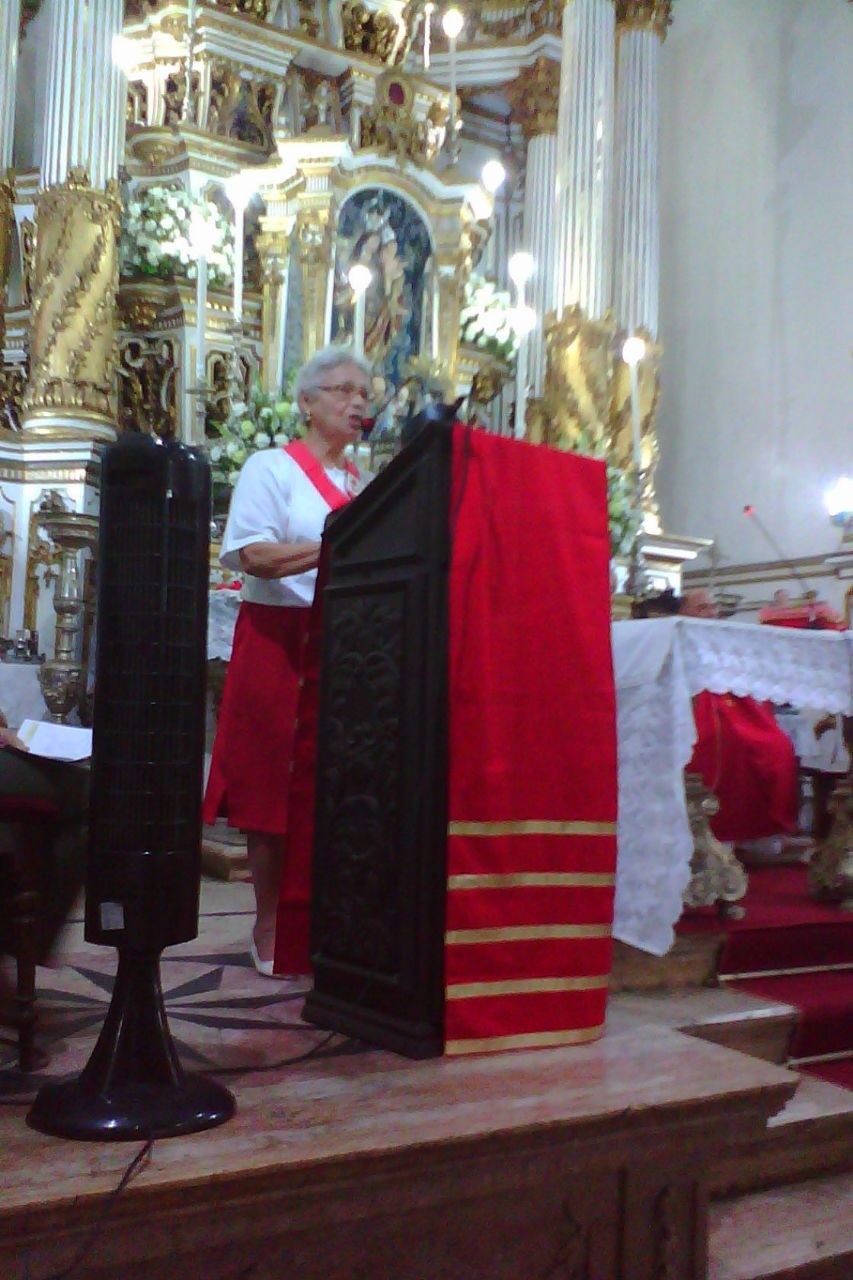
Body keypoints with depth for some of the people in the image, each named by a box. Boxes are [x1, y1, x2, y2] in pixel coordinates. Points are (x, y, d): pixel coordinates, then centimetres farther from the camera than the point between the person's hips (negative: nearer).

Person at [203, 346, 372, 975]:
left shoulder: (363, 481, 18)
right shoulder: (272, 467, 2)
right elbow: (254, 555, -12)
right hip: (280, 639, -5)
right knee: (274, 786, -2)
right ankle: (269, 928, 8)